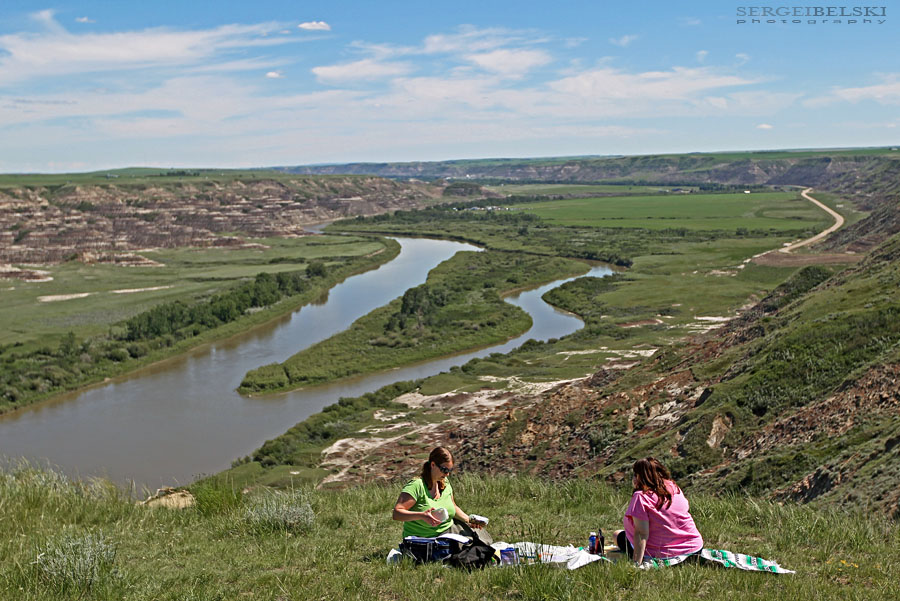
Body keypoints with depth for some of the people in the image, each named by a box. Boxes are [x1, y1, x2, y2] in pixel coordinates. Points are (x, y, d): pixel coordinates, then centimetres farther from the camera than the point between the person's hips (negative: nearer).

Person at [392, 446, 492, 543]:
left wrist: (469, 520, 7)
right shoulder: (416, 485, -17)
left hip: (448, 531, 8)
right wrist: (421, 516, -37)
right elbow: (396, 514, -23)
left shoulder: (445, 483, 7)